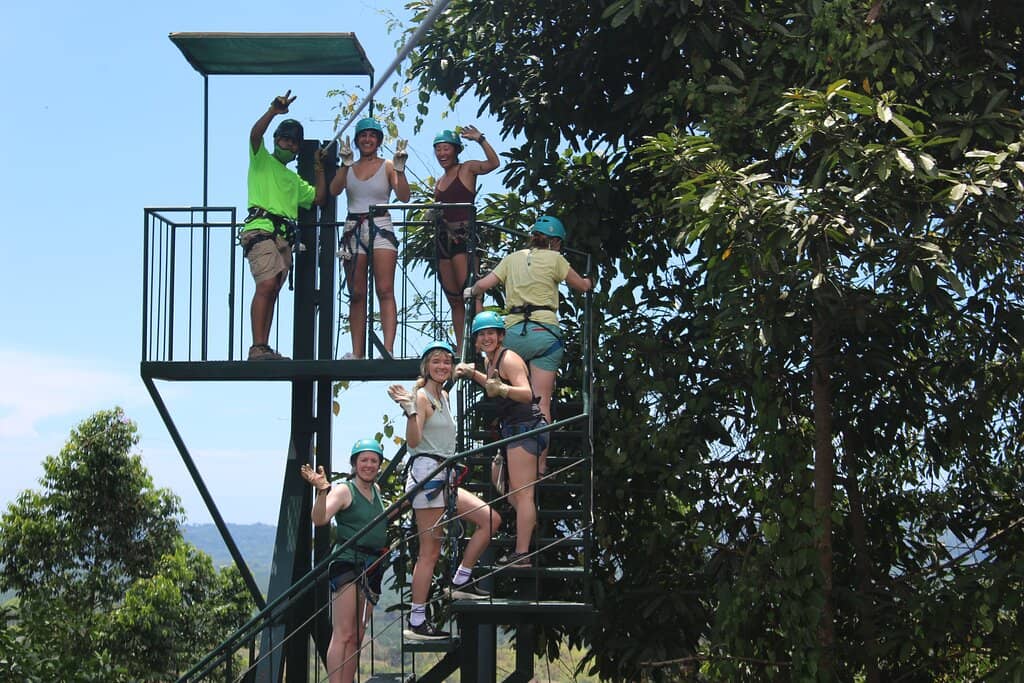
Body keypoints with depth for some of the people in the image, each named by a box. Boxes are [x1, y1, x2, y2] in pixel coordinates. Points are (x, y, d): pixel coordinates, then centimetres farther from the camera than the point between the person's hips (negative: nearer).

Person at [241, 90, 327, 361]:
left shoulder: (293, 179, 32)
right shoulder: (262, 160, 12)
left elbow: (318, 198, 26)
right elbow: (255, 134, -7)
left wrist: (319, 169, 20)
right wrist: (273, 111, -17)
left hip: (284, 237, 8)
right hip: (261, 229, -8)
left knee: (271, 292, 3)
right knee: (267, 285, -23)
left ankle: (263, 350, 1)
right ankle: (258, 348, -29)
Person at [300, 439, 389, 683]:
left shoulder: (377, 490, 15)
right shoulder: (344, 491, -6)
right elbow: (320, 519, -22)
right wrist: (322, 490, -37)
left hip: (373, 567, 7)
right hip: (347, 563, -7)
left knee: (357, 637, 8)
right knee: (343, 634, -14)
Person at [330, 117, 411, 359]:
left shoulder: (387, 166, 7)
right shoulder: (349, 168, 14)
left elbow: (404, 196, -4)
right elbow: (334, 190, -3)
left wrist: (400, 169, -14)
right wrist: (345, 164, -9)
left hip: (381, 227, -3)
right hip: (353, 229, 3)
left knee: (385, 291, -14)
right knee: (356, 294, 2)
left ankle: (388, 350, -22)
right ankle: (357, 352, 4)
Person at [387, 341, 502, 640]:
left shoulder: (443, 397, 17)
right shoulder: (421, 396, -10)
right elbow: (413, 441, -20)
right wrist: (409, 409, -33)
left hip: (443, 477, 9)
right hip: (427, 473, -9)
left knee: (491, 519, 7)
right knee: (430, 552, -8)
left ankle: (461, 582, 10)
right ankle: (416, 622, -4)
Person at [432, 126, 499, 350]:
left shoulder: (467, 169, 2)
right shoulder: (439, 182, 21)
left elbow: (493, 163, -15)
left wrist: (480, 139, -20)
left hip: (464, 236, -7)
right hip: (443, 237, 7)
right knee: (454, 300, 7)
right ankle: (460, 350, 8)